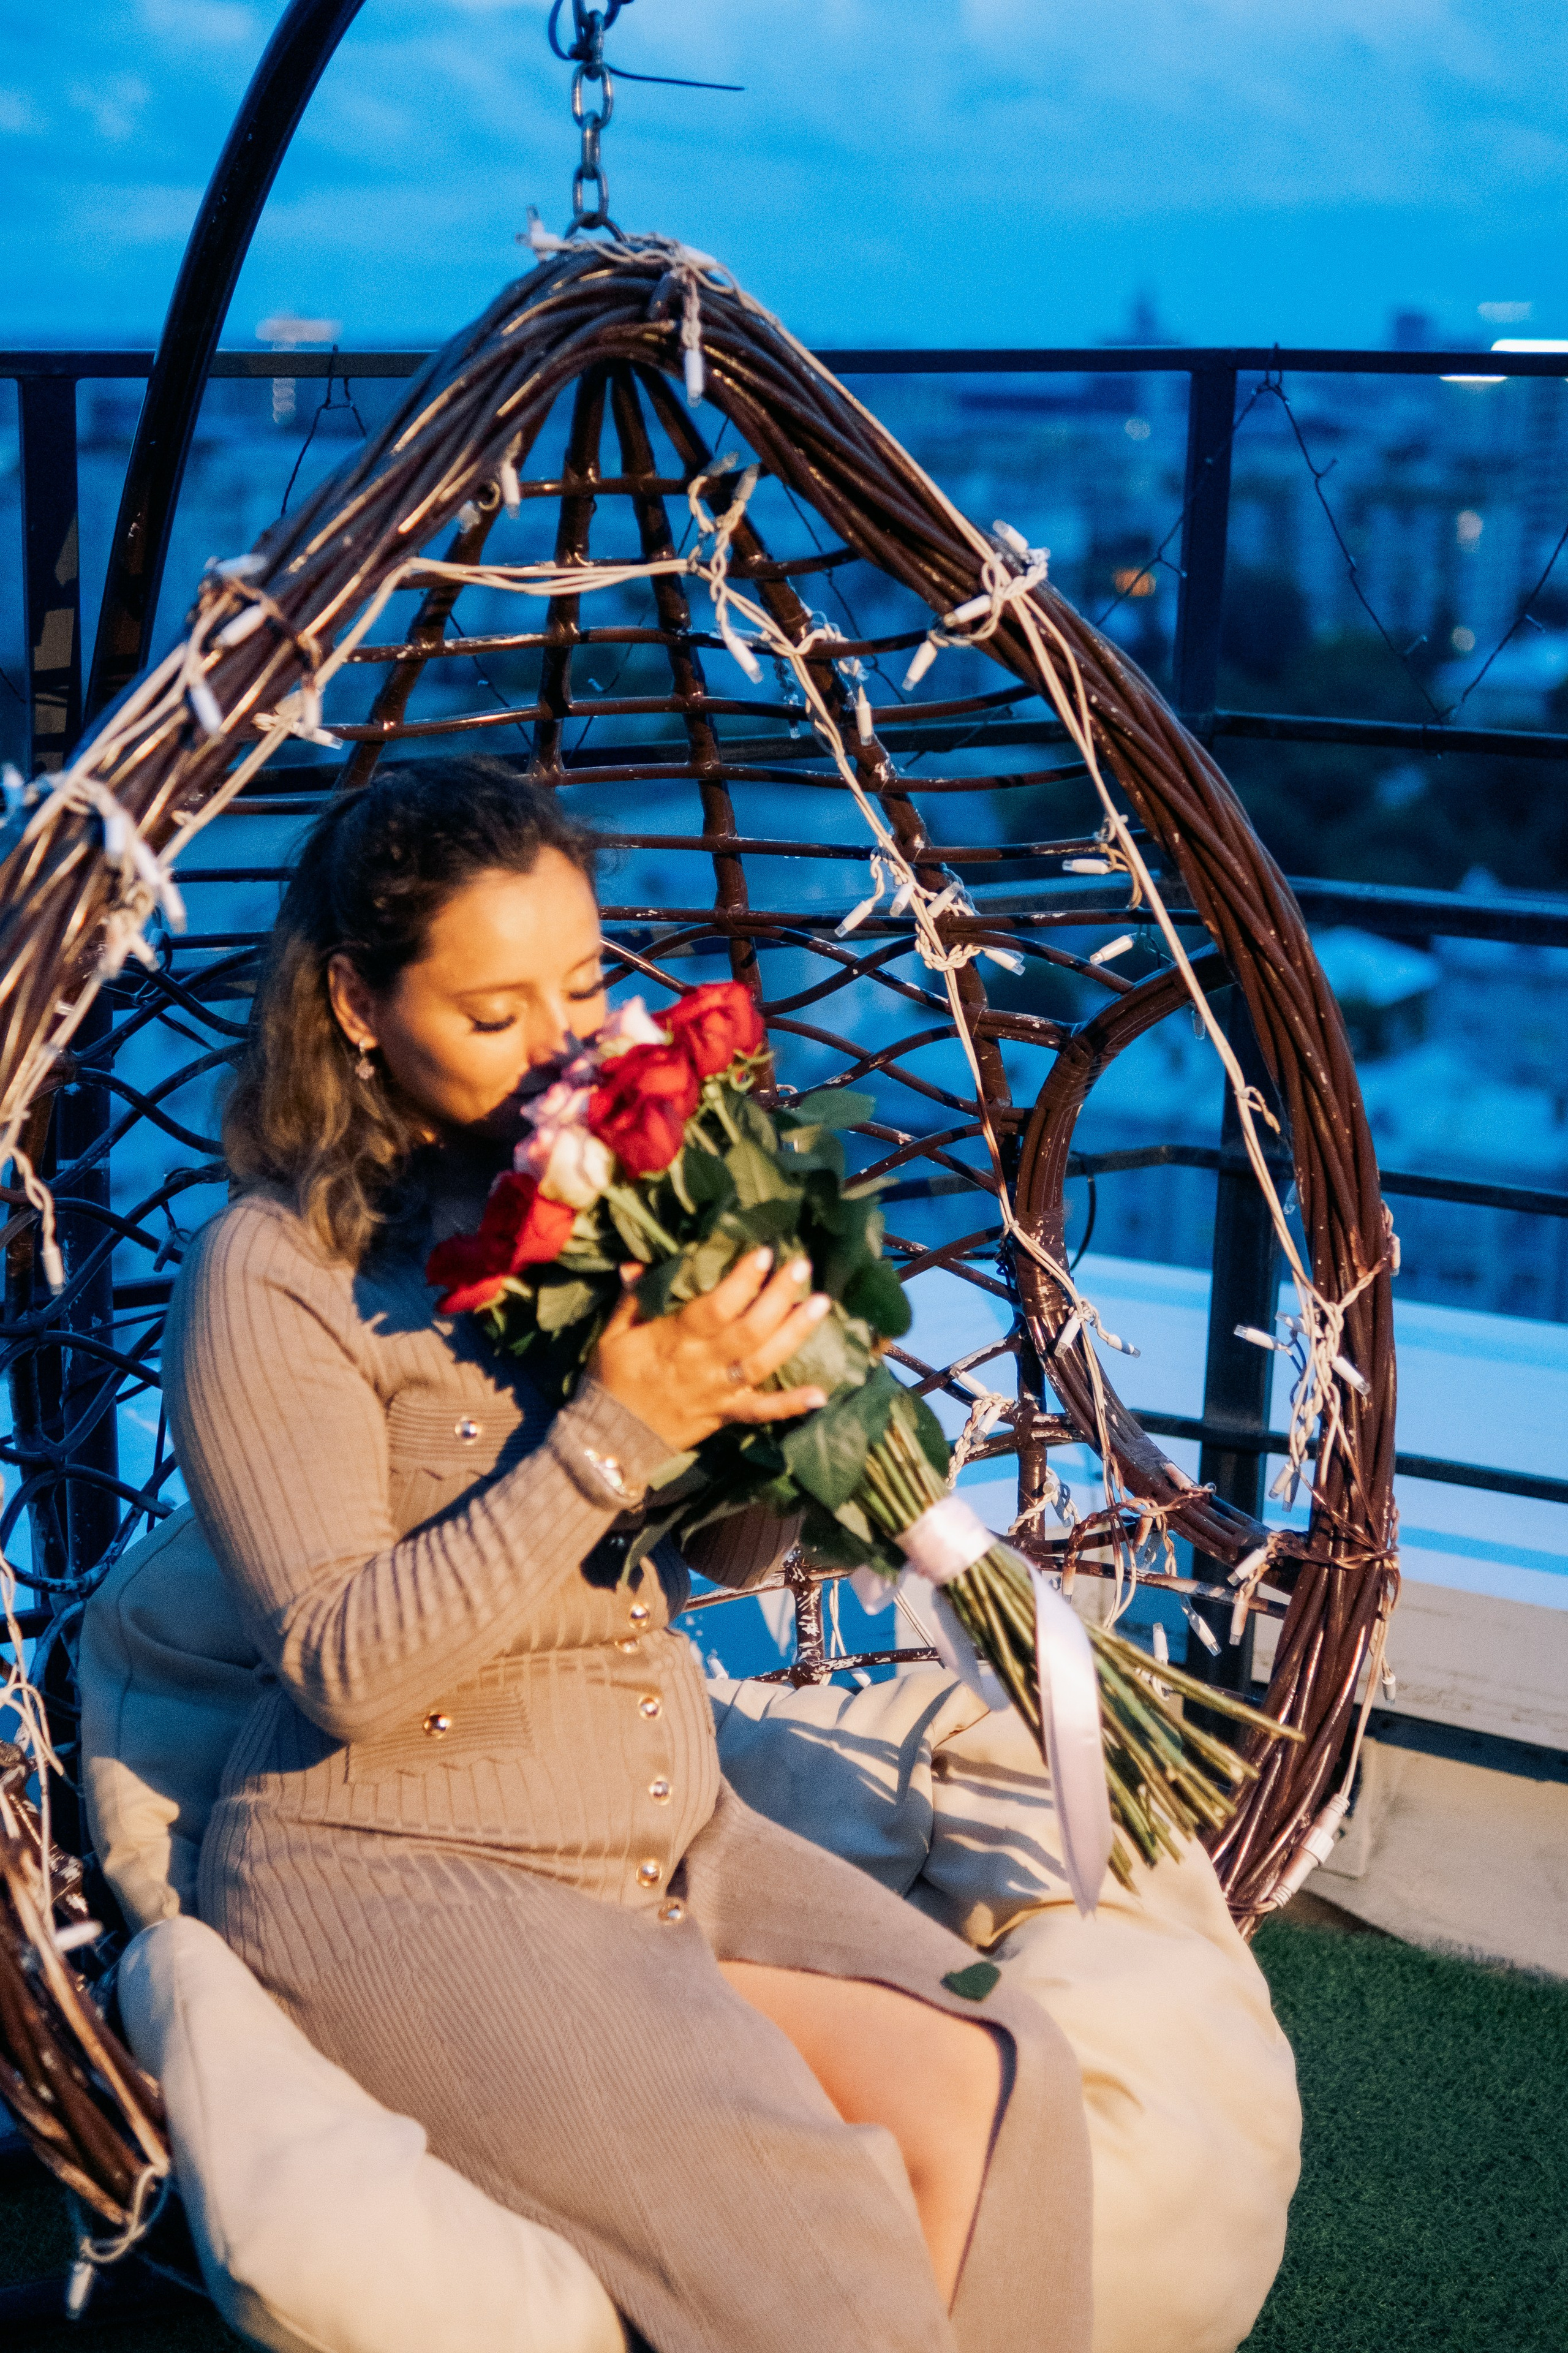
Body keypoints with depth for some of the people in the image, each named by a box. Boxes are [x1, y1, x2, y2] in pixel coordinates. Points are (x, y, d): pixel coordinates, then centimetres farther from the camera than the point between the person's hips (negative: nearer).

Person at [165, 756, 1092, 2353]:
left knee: (993, 2088, -18)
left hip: (675, 1831, 6)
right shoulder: (277, 1275, -11)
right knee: (798, 2211, -25)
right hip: (401, 1872, -6)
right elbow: (348, 1668, -17)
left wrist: (767, 1407, -8)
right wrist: (615, 1434, -23)